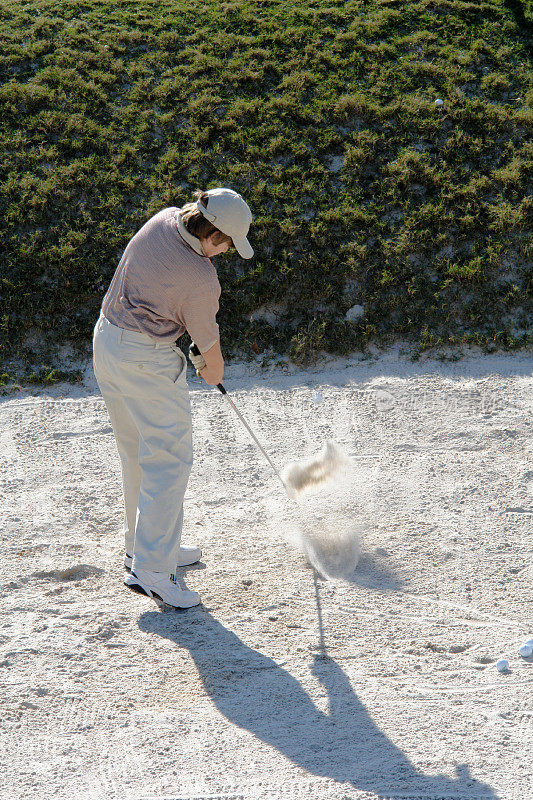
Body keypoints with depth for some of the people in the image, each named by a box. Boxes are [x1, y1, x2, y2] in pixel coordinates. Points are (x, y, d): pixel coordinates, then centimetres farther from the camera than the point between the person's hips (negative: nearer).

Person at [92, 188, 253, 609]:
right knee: (169, 459, -5)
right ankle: (151, 570, -7)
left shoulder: (164, 219, -1)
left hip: (105, 338, 9)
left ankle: (142, 545, 31)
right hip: (147, 360, -9)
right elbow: (207, 338, -6)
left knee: (137, 453, 19)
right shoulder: (201, 279, -22)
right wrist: (215, 369, 17)